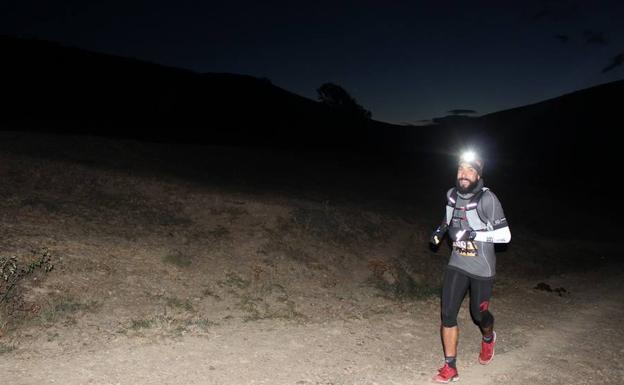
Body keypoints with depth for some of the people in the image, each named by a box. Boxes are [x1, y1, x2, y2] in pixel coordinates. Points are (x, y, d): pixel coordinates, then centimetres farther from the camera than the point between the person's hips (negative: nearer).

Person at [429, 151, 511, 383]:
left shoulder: (487, 199, -20)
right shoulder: (451, 195, -2)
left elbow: (505, 235, -18)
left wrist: (473, 234, -28)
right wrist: (442, 228, 2)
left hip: (481, 268, -4)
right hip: (457, 264, 4)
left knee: (479, 314, 13)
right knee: (448, 314, -4)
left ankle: (488, 339, 50)